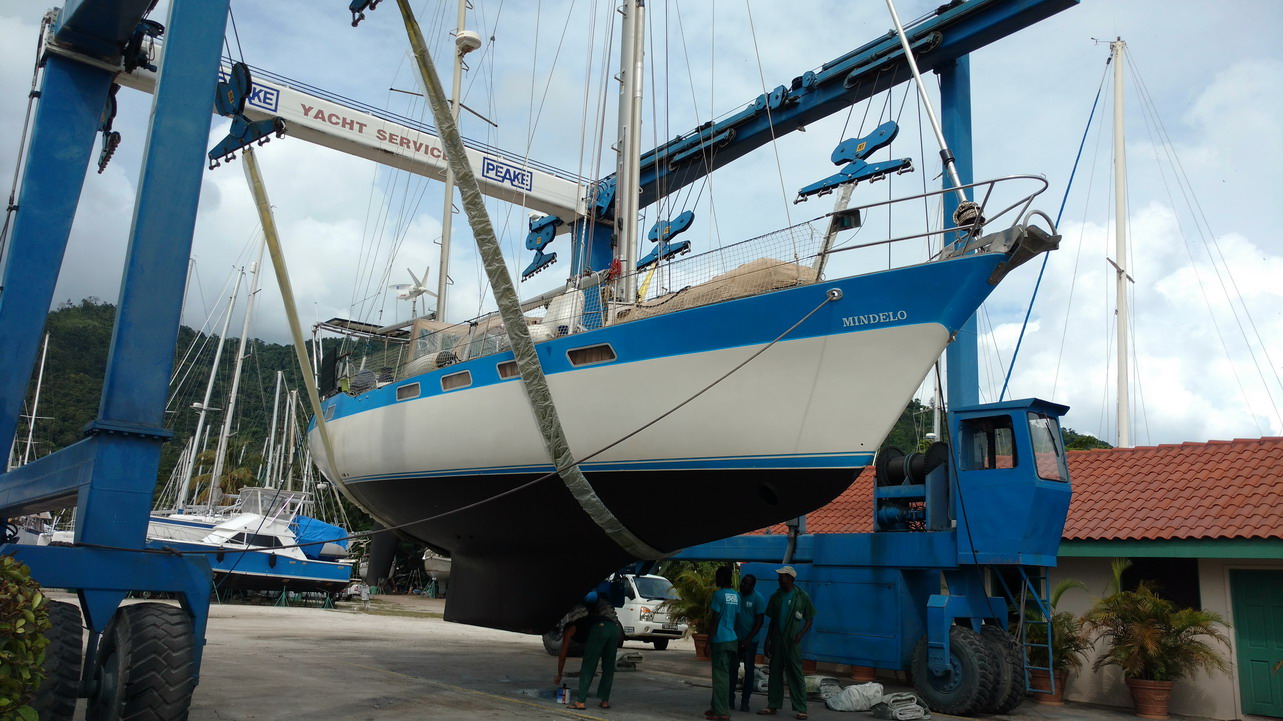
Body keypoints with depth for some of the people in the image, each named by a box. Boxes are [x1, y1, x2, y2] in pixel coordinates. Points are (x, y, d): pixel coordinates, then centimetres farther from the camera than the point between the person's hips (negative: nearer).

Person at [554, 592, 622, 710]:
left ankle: (580, 701, 1)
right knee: (608, 668, 16)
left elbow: (562, 655, 26)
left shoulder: (569, 629, 23)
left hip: (599, 629, -6)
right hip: (615, 628, 6)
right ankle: (605, 701, 17)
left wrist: (559, 675, 35)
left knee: (587, 667, 3)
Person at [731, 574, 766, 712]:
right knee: (733, 668, 6)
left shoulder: (758, 599, -11)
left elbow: (759, 621, -12)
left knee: (749, 670, 4)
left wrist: (748, 639, -16)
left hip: (750, 640, -4)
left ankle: (745, 701, 10)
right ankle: (730, 697, 13)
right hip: (736, 638, 4)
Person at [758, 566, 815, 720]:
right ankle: (773, 706, 14)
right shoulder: (775, 596, 8)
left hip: (792, 641, -4)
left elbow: (809, 618, 0)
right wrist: (767, 641, 9)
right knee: (775, 673, 7)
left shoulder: (802, 596, -4)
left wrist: (800, 634, -15)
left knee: (795, 674, -3)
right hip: (776, 640, 4)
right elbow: (772, 620, 13)